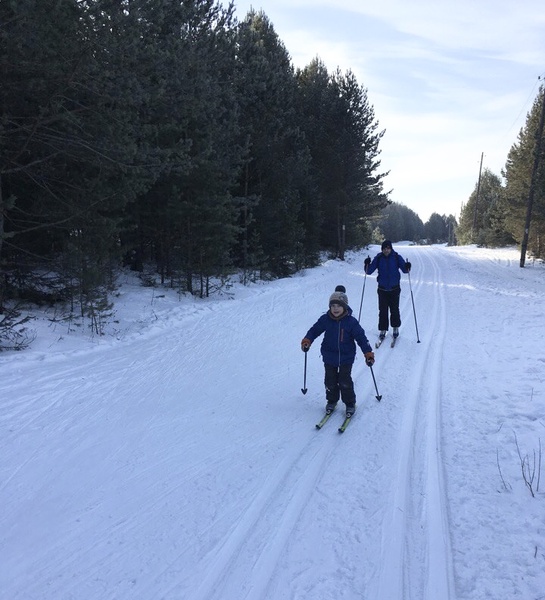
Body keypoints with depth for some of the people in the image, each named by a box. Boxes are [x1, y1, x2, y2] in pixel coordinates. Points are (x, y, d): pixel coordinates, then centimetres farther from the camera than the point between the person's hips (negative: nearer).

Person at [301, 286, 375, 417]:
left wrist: (368, 353, -14)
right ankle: (331, 400, 32)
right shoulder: (325, 319, -7)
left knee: (345, 382, 0)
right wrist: (307, 340, -16)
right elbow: (315, 330, 1)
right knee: (330, 381, 12)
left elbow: (361, 337, -10)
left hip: (346, 358, -3)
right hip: (329, 357, 3)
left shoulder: (351, 322, -13)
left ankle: (350, 403, 18)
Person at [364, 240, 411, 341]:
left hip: (394, 288, 0)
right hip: (382, 289, 1)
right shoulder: (378, 258, -4)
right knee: (383, 311, 0)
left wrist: (407, 267, -25)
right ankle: (383, 330, 11)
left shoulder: (397, 257, -5)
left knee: (394, 309, 4)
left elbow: (404, 269, -3)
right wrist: (367, 265, -25)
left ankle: (396, 328, 24)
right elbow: (369, 271, -5)